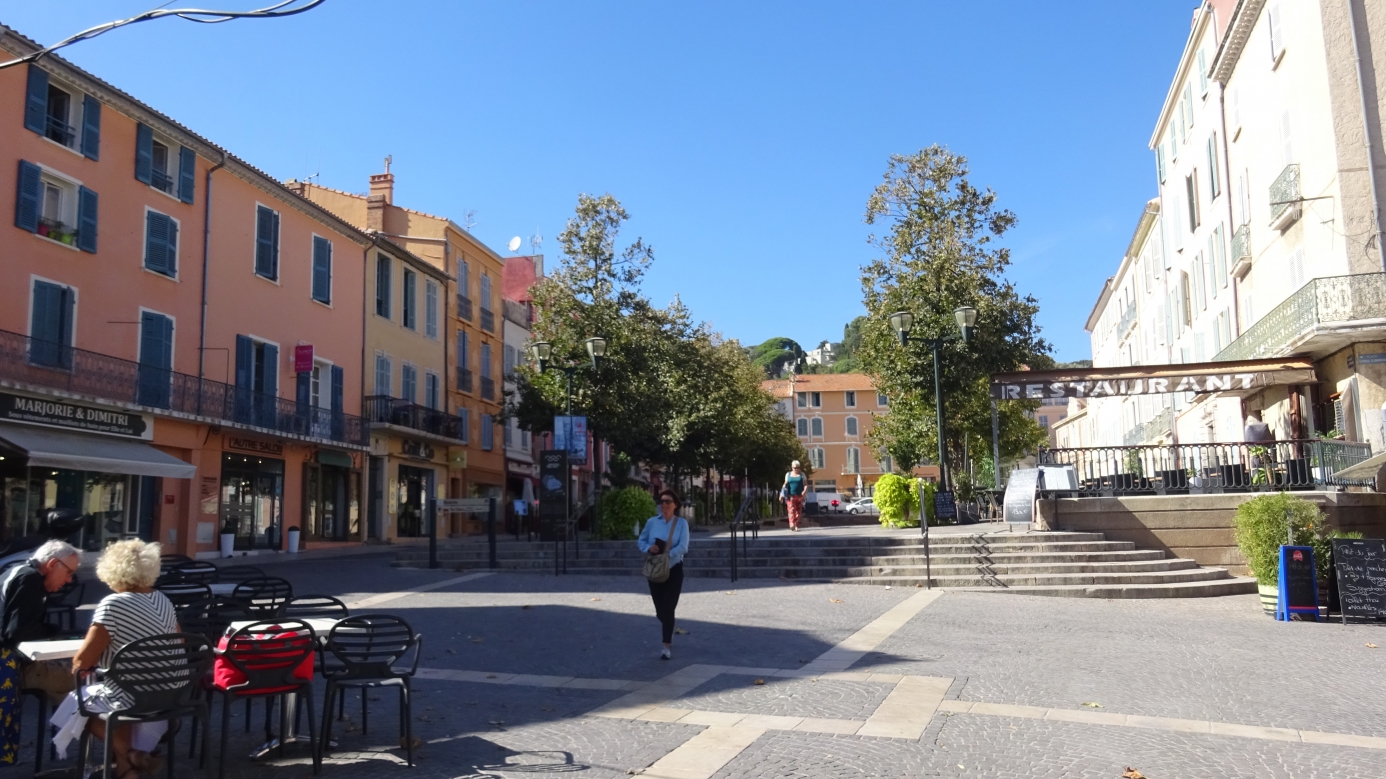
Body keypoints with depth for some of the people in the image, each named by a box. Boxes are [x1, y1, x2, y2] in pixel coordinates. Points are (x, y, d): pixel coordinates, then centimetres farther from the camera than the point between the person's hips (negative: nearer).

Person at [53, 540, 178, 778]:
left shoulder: (112, 605, -15)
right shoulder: (164, 601, 5)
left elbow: (82, 661, -13)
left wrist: (77, 667, 9)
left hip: (131, 700, -7)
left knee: (77, 702, 19)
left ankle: (126, 752, 5)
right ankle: (139, 750, 13)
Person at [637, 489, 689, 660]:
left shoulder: (681, 523, -7)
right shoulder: (652, 522, -2)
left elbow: (683, 547, -16)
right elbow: (641, 540, 7)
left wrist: (667, 555, -28)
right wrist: (648, 548, -15)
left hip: (674, 569, -2)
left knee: (668, 608, -7)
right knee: (660, 609, 10)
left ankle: (667, 647, 2)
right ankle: (669, 632, 44)